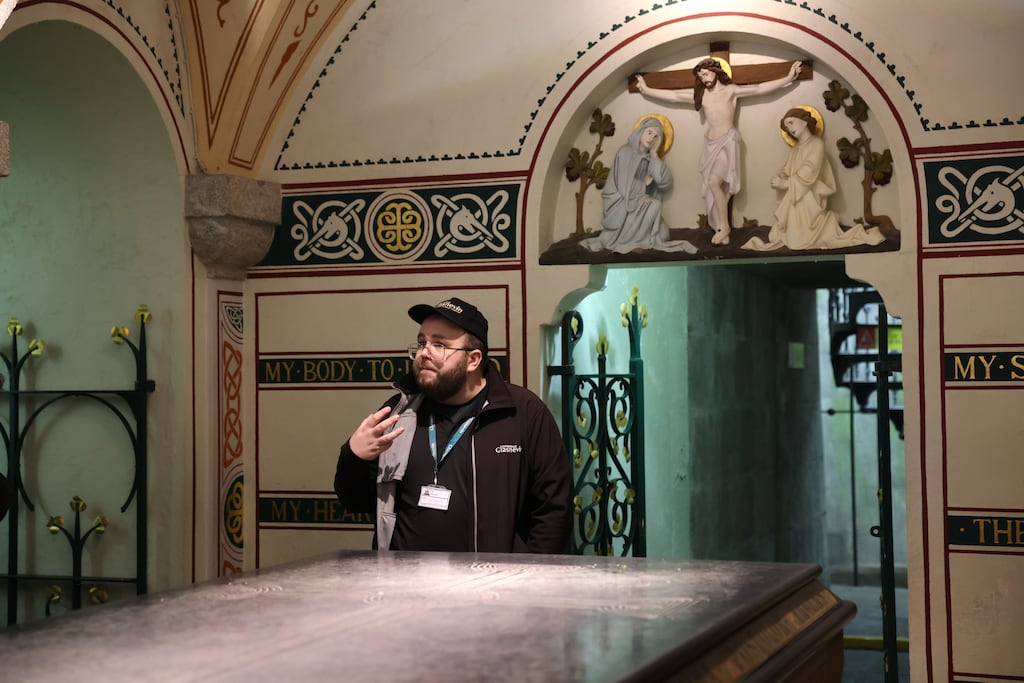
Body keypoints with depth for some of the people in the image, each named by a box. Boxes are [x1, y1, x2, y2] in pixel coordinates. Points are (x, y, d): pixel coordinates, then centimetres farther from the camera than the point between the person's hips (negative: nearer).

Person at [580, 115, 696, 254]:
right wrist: (644, 184, -4)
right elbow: (625, 188, -22)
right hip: (619, 205, -7)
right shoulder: (626, 152, -14)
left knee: (662, 234, -13)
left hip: (635, 204, 7)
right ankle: (623, 240, -11)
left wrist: (654, 154, -7)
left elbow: (665, 182, -7)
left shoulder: (649, 158, 8)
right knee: (654, 205, -26)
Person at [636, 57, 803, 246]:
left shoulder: (731, 90, -1)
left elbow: (759, 88, -6)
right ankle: (720, 229, 1)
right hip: (710, 144, 5)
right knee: (712, 187, -2)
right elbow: (673, 95, 15)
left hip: (727, 141, -5)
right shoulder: (700, 94, 11)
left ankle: (724, 226, -11)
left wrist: (788, 78, -11)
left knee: (714, 181, -22)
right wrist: (646, 90, 15)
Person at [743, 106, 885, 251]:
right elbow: (787, 170, 14)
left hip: (808, 198, -8)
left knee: (799, 242, -13)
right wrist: (779, 177, -9)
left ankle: (829, 220, 6)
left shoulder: (816, 143, -5)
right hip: (793, 199, 8)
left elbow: (809, 171, -15)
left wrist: (786, 183, -16)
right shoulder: (794, 150, 19)